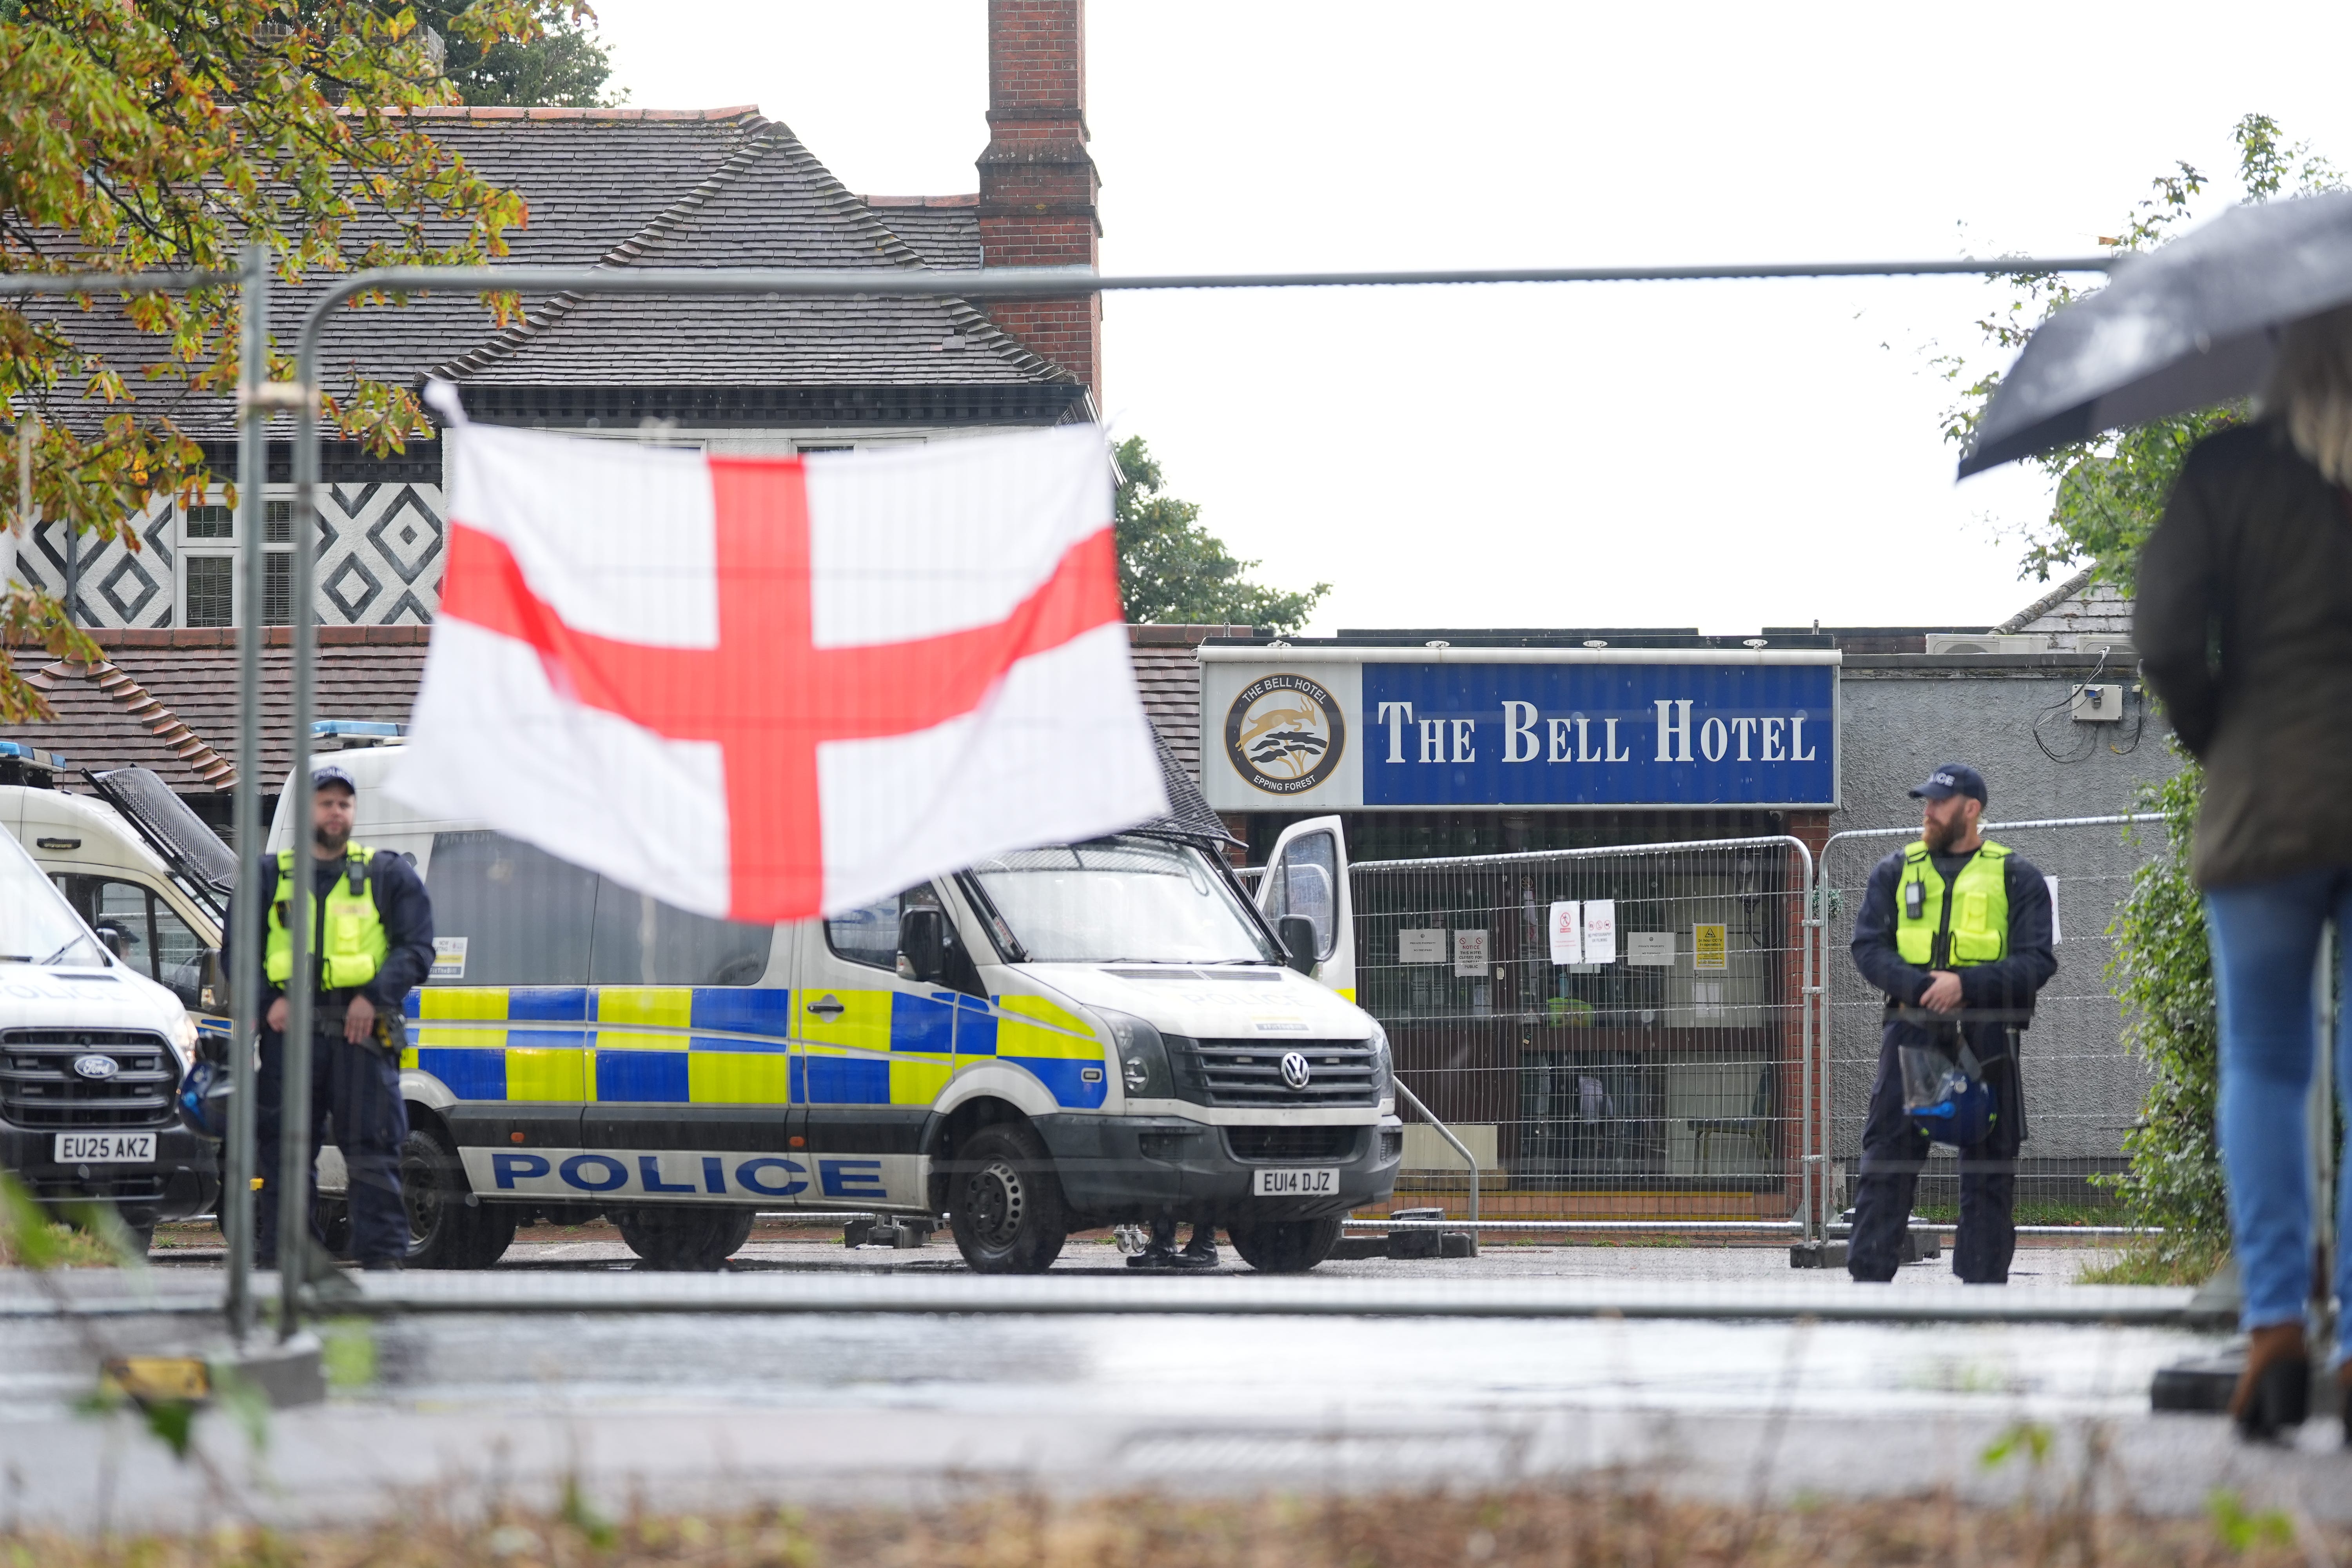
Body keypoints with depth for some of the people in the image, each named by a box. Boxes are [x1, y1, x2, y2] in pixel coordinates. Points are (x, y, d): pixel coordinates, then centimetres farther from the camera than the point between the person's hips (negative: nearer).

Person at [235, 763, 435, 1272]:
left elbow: (417, 949, 6)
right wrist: (268, 1002, -3)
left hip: (362, 1028, -2)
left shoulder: (389, 876, 12)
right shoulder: (270, 877, 16)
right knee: (283, 1150, 1)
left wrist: (374, 997, -10)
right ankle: (281, 1255, 6)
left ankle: (382, 1255, -6)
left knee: (372, 1148, -7)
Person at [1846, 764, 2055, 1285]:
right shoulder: (1895, 872, 14)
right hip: (1910, 1034, 1)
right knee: (1886, 1162, -4)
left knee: (1989, 1171, 1)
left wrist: (1967, 985, -16)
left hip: (1986, 1041, -1)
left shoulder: (2016, 878, 7)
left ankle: (1984, 1284, 5)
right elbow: (1869, 948, 4)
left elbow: (2036, 963, -2)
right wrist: (1922, 986, -14)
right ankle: (1868, 1277, -4)